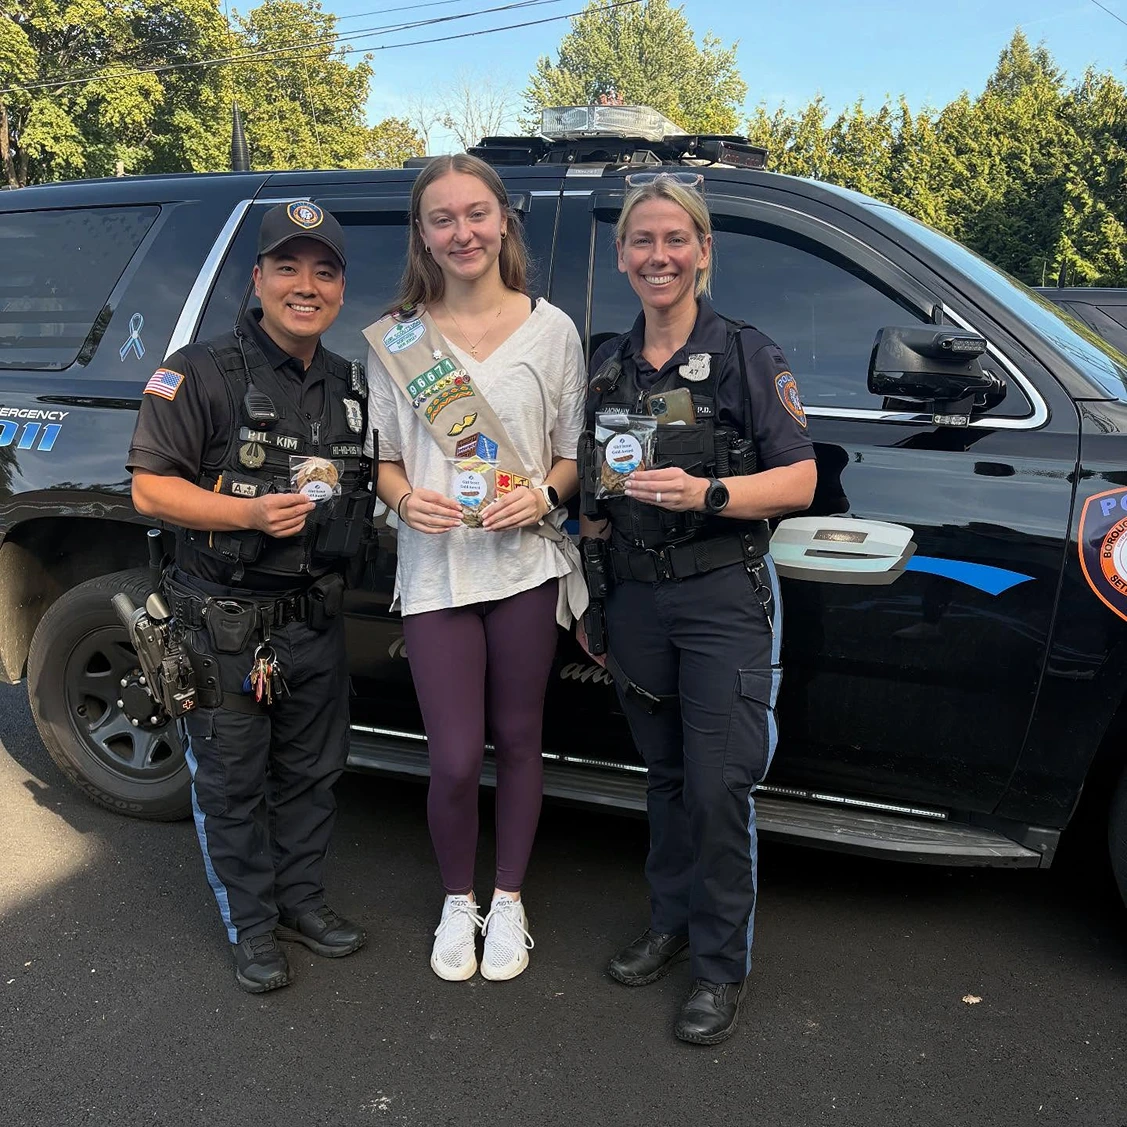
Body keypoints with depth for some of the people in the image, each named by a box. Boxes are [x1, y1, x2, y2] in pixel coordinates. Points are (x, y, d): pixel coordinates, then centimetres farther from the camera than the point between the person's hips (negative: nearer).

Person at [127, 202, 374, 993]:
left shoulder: (351, 387, 9)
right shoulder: (203, 373, -9)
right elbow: (150, 488, -13)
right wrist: (249, 512, -25)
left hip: (317, 621, 5)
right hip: (224, 625, -5)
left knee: (313, 771, 17)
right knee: (232, 784, 8)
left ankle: (302, 898, 37)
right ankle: (253, 925, 26)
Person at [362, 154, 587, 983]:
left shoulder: (550, 329, 3)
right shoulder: (396, 338, 3)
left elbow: (574, 451, 7)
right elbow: (383, 456, 8)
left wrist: (544, 494, -14)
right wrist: (404, 499, -13)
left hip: (526, 564, 1)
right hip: (435, 571, 0)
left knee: (518, 741, 11)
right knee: (455, 760, -1)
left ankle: (509, 901, 32)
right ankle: (458, 902, 26)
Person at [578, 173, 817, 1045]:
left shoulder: (747, 355, -5)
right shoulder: (610, 368, 10)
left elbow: (800, 482, -10)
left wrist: (705, 492, -23)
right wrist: (594, 517, 5)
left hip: (724, 597, -5)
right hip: (637, 597, 5)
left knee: (719, 786, -4)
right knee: (665, 774, 15)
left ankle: (722, 966, 12)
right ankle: (670, 923, 32)